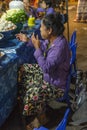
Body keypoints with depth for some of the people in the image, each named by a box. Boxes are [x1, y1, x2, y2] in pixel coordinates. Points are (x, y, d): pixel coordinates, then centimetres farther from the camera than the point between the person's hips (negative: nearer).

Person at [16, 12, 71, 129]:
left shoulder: (59, 46, -35)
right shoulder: (52, 39, -7)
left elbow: (47, 67, -34)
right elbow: (44, 45, 17)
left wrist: (37, 48, -29)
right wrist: (27, 41, 15)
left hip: (56, 83, -10)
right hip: (48, 72, 10)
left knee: (34, 93, -25)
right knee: (24, 69, 13)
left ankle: (41, 118, 6)